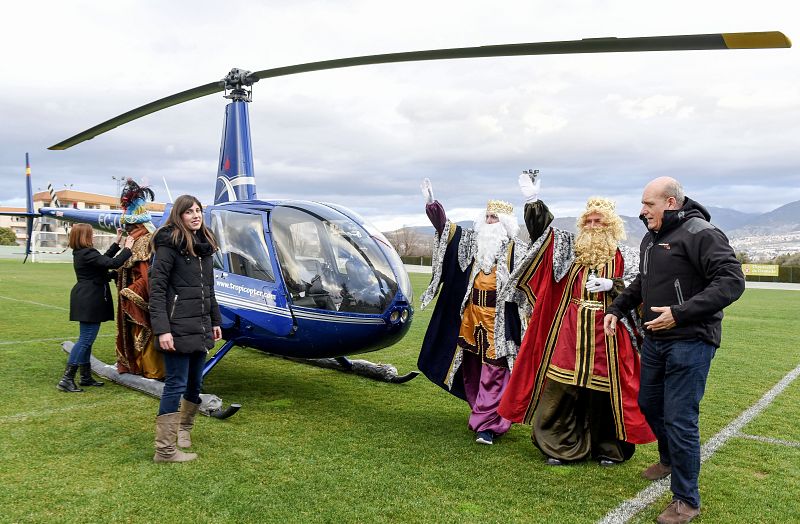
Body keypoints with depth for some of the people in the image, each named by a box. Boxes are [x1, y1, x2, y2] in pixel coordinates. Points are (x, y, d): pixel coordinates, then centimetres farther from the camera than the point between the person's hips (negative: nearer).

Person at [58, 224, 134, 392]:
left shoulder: (80, 253, 13)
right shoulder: (87, 254, -18)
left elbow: (103, 259, 21)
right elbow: (113, 263, -23)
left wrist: (117, 243, 22)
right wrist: (127, 248, -11)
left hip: (87, 301, 11)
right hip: (90, 301, -11)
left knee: (86, 339, 15)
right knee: (85, 339, -7)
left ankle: (86, 377, 23)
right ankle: (67, 379, -4)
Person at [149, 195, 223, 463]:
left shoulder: (205, 244, 14)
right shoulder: (169, 243, -9)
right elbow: (157, 288, -13)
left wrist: (215, 320, 20)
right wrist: (162, 329, -20)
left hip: (201, 326, 7)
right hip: (178, 327, -7)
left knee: (195, 383, 15)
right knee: (176, 385, -3)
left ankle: (184, 427, 37)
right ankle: (165, 449, 6)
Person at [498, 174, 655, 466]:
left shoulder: (624, 256, 5)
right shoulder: (571, 247, 10)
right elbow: (543, 228, 7)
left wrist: (610, 285, -16)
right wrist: (533, 200, -4)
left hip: (606, 332, -2)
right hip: (568, 330, 2)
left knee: (604, 389, 3)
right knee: (560, 388, 1)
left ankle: (608, 448, 22)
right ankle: (561, 446, 15)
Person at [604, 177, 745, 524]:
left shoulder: (700, 233, -15)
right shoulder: (651, 238, 13)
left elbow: (732, 281, -23)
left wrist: (680, 313, -28)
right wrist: (617, 308, 15)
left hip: (690, 342, -9)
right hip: (655, 339, 9)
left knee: (679, 419, -5)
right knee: (648, 403, 22)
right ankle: (670, 459, 49)